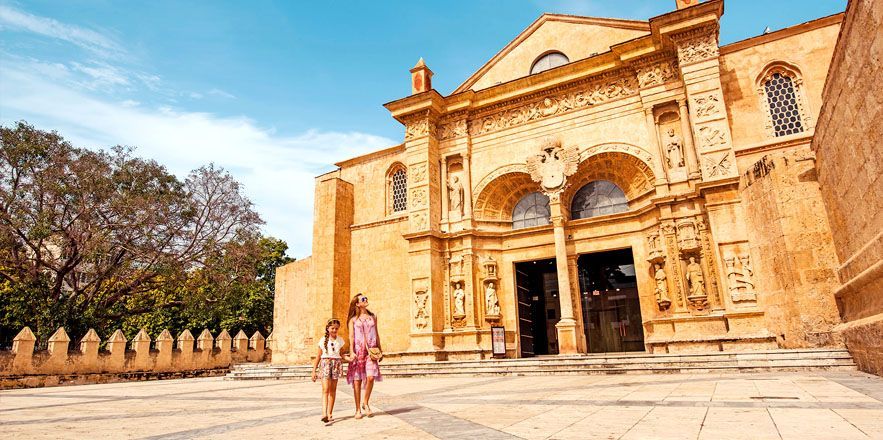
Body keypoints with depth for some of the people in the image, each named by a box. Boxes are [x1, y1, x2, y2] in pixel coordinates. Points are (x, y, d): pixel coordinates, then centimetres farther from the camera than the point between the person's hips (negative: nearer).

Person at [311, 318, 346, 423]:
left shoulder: (340, 340, 8)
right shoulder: (323, 341, 3)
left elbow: (342, 354, 11)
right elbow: (318, 356, 6)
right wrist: (314, 371, 5)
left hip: (336, 364, 2)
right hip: (325, 364, -2)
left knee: (333, 390, 6)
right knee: (325, 389, -14)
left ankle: (329, 413, 13)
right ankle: (324, 414, -23)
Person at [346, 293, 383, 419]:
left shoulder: (373, 316, 13)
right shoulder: (353, 319, 4)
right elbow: (351, 336, -1)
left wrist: (380, 349, 15)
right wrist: (351, 352, -11)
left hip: (371, 351, 2)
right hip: (358, 350, -2)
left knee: (371, 377, -14)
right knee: (357, 380, 0)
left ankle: (365, 403, 8)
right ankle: (358, 409, 11)